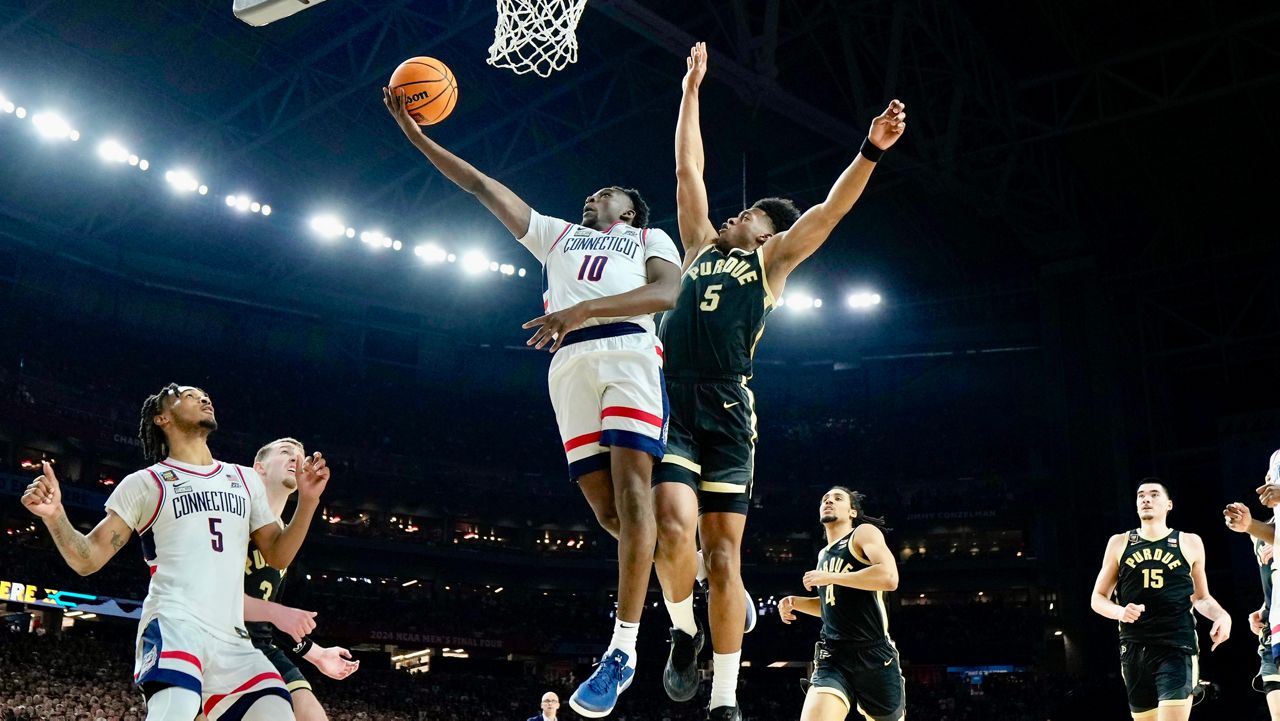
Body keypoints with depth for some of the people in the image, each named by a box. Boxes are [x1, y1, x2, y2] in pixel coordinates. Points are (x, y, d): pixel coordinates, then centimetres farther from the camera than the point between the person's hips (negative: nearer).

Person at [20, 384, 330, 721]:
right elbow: (88, 560, 6)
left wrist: (308, 500, 5)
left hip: (233, 641, 5)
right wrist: (54, 515, -13)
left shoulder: (246, 480, 21)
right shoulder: (145, 483, 10)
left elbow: (278, 555, 19)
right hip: (173, 626, -5)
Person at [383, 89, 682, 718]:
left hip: (627, 351, -4)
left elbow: (667, 292, -1)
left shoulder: (651, 238, 22)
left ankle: (623, 650, -18)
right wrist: (415, 134, 27)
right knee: (607, 509, -6)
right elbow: (480, 185, 32)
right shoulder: (556, 233, 35)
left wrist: (585, 310, -14)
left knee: (631, 490, -18)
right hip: (570, 363, 4)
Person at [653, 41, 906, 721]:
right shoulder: (701, 246, 22)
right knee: (675, 527, -20)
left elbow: (832, 208, 4)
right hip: (670, 403, 2)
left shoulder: (771, 260, 15)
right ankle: (683, 628, 9)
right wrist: (691, 88, 30)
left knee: (724, 555, 0)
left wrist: (872, 148, -10)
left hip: (726, 411, -1)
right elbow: (687, 167, 27)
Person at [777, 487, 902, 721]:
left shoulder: (864, 533, 0)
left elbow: (889, 578, -19)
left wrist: (830, 577, -14)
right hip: (832, 658, 5)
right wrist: (794, 602, 15)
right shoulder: (824, 554, 20)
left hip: (873, 656, -4)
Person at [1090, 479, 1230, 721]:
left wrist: (1221, 615, -2)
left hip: (1177, 646, -2)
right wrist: (1120, 612, -10)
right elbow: (1098, 598, 11)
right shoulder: (1119, 543, 9)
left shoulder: (1189, 543, 8)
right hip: (1134, 648, 2)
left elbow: (1200, 597, 19)